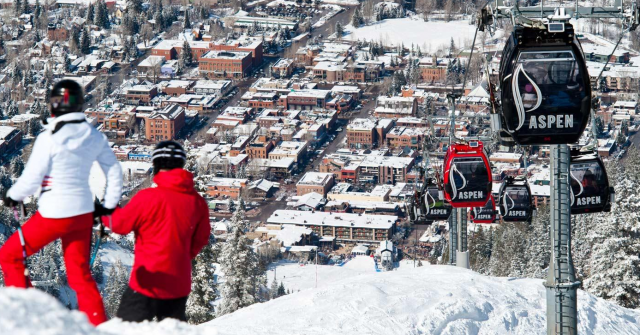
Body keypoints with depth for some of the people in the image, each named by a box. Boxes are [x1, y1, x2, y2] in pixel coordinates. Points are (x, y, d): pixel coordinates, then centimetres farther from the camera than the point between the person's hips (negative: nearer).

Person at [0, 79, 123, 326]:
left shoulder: (49, 138, -17)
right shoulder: (94, 137, 1)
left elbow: (31, 179, -13)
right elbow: (114, 172, 9)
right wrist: (110, 205, 20)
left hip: (54, 214, -6)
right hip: (83, 213, 6)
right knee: (80, 274, 16)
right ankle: (99, 325, 10)